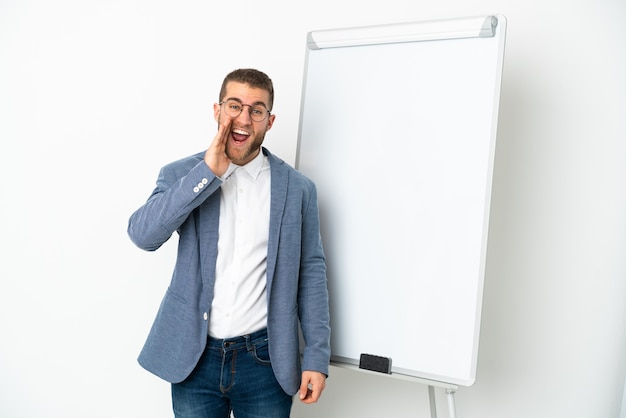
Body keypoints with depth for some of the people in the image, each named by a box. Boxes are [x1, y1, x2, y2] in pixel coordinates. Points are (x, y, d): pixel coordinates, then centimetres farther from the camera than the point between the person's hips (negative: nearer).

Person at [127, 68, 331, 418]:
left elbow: (311, 272, 0)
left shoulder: (297, 188, -2)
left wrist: (317, 357, -3)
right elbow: (143, 234, -16)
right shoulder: (182, 174, -1)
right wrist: (208, 172, -21)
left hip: (265, 359, 0)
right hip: (193, 357, 1)